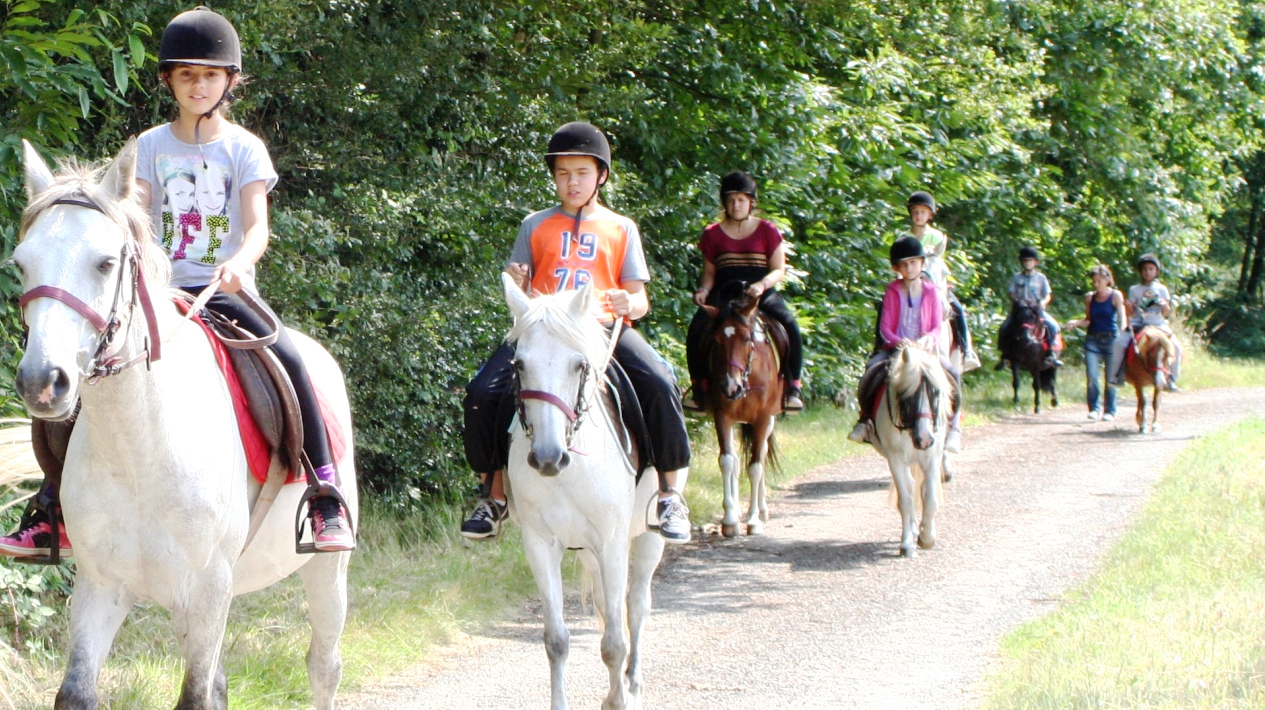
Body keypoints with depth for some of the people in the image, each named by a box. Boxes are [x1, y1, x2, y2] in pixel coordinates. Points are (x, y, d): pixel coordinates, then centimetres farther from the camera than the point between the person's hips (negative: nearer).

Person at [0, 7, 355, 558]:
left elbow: (257, 227, -11)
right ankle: (51, 505, -5)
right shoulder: (150, 147, 8)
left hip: (226, 289, -2)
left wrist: (238, 263, -34)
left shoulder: (244, 149, 1)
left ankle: (326, 498, -25)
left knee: (287, 357, -29)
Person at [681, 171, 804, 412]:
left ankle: (793, 386, -18)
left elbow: (779, 270, 1)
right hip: (724, 293, 1)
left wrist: (762, 285, -19)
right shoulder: (713, 234, 11)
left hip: (761, 293, -1)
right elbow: (709, 272, 15)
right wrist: (704, 289, -8)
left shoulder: (768, 231, 6)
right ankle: (698, 385, -12)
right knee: (696, 330, -27)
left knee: (790, 326, -29)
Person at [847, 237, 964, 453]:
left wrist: (929, 338, -21)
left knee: (953, 374, -25)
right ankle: (865, 417, -9)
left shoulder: (931, 291, 5)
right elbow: (884, 327, -2)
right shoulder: (893, 291, 4)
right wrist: (898, 341, -22)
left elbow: (938, 326, 2)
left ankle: (953, 426, -10)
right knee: (872, 369, -28)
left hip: (925, 348, 0)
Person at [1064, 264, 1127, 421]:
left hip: (1111, 339, -3)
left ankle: (1109, 411, 14)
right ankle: (1094, 408, 2)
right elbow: (1088, 320, 13)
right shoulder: (1090, 297, 8)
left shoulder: (1116, 296, -1)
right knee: (1091, 376, -10)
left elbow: (1122, 319, -6)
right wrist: (1076, 323, -6)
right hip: (1092, 339, 3)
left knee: (1110, 378, 3)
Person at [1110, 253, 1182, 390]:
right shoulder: (1134, 290, 9)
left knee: (1176, 347, -21)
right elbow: (1131, 313, 7)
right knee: (1119, 343, -24)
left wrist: (1165, 306, -15)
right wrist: (1128, 306, -15)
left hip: (1158, 324, 0)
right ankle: (1117, 375, -11)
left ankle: (1171, 379, -8)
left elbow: (1167, 313, 6)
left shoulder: (1162, 289, 8)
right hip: (1138, 324, 0)